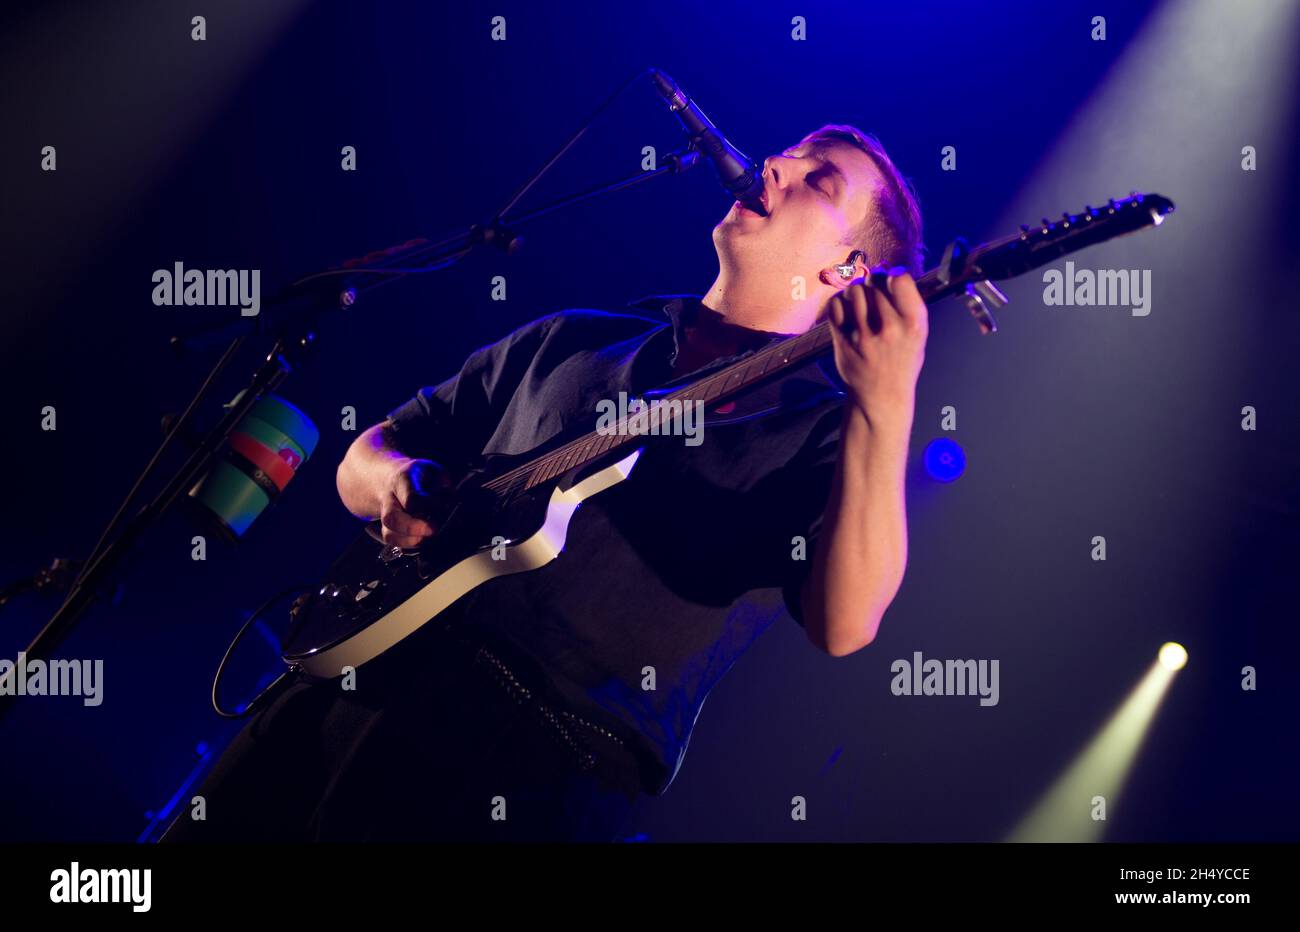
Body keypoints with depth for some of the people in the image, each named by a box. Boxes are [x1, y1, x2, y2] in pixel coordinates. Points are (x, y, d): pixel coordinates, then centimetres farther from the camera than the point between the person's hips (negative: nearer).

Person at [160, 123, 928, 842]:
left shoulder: (819, 431, 3)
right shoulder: (570, 341, 18)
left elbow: (844, 623, -16)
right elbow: (365, 454, 22)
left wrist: (885, 406, -27)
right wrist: (395, 482, -1)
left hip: (542, 766, -5)